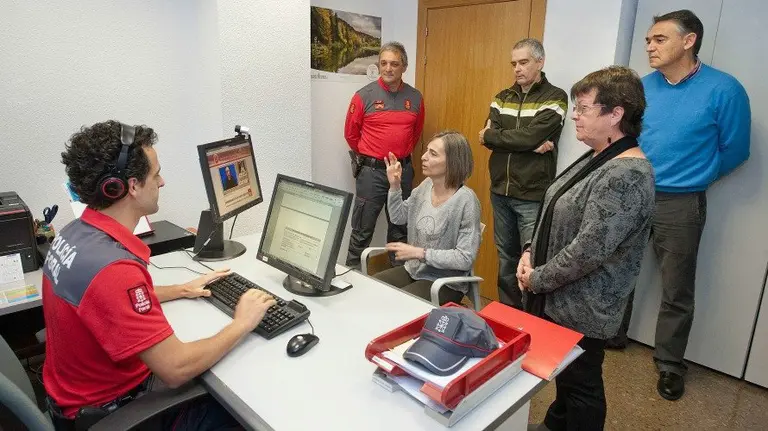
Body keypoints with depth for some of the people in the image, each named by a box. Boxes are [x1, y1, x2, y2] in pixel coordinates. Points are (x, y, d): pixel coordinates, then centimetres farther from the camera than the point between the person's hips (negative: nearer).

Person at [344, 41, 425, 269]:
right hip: (372, 171, -3)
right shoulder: (365, 95, -6)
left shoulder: (415, 98, 4)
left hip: (403, 171, 4)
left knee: (400, 228, 14)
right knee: (362, 231, 2)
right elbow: (351, 133, 4)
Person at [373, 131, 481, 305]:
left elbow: (466, 258, -23)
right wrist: (395, 186, -3)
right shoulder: (426, 185, -1)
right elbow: (399, 218, 12)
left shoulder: (466, 200, -21)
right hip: (413, 271, 7)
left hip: (444, 283, -6)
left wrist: (420, 253, -22)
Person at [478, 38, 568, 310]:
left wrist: (492, 135, -6)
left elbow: (530, 136, -18)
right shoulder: (503, 98, 11)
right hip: (500, 191, 5)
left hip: (532, 195, -5)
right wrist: (531, 145, -15)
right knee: (505, 256, 15)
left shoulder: (555, 98, -4)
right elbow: (489, 136, -4)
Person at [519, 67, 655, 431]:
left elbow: (589, 249, -27)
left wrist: (537, 279, -16)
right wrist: (531, 253, -1)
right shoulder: (595, 159, 7)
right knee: (563, 372, 27)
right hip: (561, 299, 9)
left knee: (580, 383, 12)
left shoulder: (627, 175, -24)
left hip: (583, 309, -9)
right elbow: (557, 215, 13)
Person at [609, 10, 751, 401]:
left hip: (680, 204, -3)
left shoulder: (723, 89, -11)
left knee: (676, 291, 8)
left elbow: (734, 150, -1)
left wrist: (691, 178, 8)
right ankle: (611, 336, 36)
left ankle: (669, 365, 26)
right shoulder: (642, 87, 1)